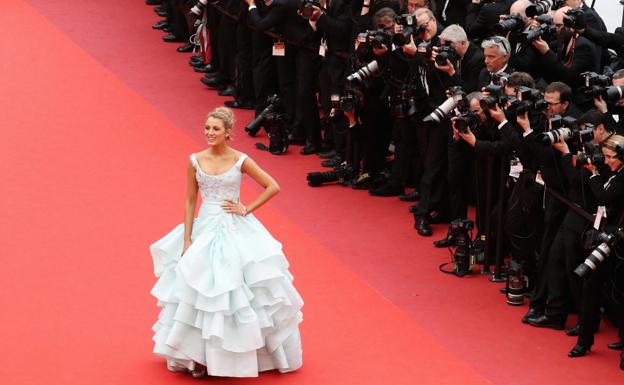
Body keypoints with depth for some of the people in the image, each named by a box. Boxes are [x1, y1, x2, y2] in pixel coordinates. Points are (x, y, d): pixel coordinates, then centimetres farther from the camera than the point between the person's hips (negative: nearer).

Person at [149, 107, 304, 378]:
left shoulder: (240, 161, -6)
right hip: (205, 231, 2)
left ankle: (241, 354, 16)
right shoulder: (195, 161, -1)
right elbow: (190, 201, 3)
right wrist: (187, 241, -1)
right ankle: (200, 357, 7)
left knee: (238, 294, 1)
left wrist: (247, 209, -6)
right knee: (202, 293, -1)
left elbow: (273, 187, 0)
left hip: (236, 232, -2)